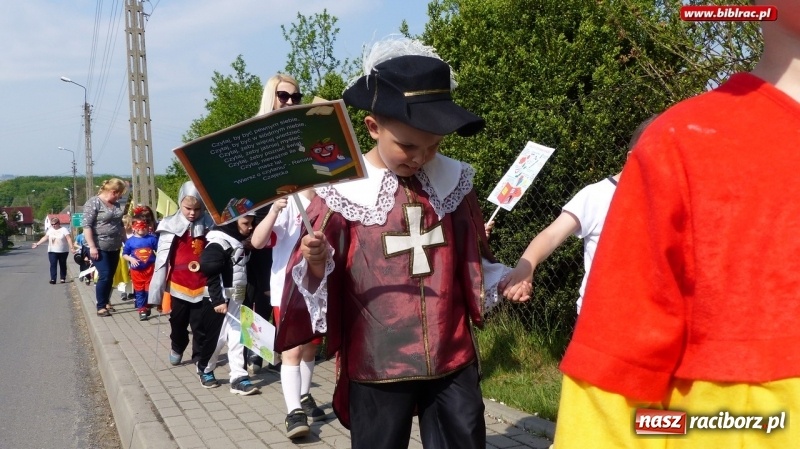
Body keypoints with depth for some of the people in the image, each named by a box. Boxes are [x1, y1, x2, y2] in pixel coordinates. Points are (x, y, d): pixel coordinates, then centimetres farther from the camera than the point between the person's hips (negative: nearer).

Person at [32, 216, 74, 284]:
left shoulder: (64, 230, -5)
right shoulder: (50, 230, 10)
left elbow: (69, 239, -13)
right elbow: (45, 238, 11)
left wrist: (71, 247, -23)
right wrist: (37, 244, 4)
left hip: (63, 251, -3)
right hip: (52, 251, 3)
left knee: (62, 265, 8)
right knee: (53, 265, -8)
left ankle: (63, 278, 18)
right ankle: (53, 279, -14)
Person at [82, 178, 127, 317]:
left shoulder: (116, 204, 11)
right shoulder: (93, 203, -12)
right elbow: (86, 225, -17)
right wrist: (92, 246, -21)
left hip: (114, 248, 7)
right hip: (99, 248, -7)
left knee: (110, 277, 9)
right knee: (104, 276, -10)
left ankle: (106, 302, 22)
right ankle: (101, 306, -1)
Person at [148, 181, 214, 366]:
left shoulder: (211, 226, -6)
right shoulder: (170, 226, -7)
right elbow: (161, 260, -5)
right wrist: (157, 292, -5)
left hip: (203, 287, -1)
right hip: (178, 286, 1)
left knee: (201, 325, 8)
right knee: (178, 323, 19)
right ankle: (177, 349, 43)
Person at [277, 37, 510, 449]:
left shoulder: (453, 181, 3)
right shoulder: (342, 190, -8)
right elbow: (319, 275, -6)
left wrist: (500, 282, -1)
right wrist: (316, 263, -26)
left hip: (453, 357, 3)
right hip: (377, 363, -3)